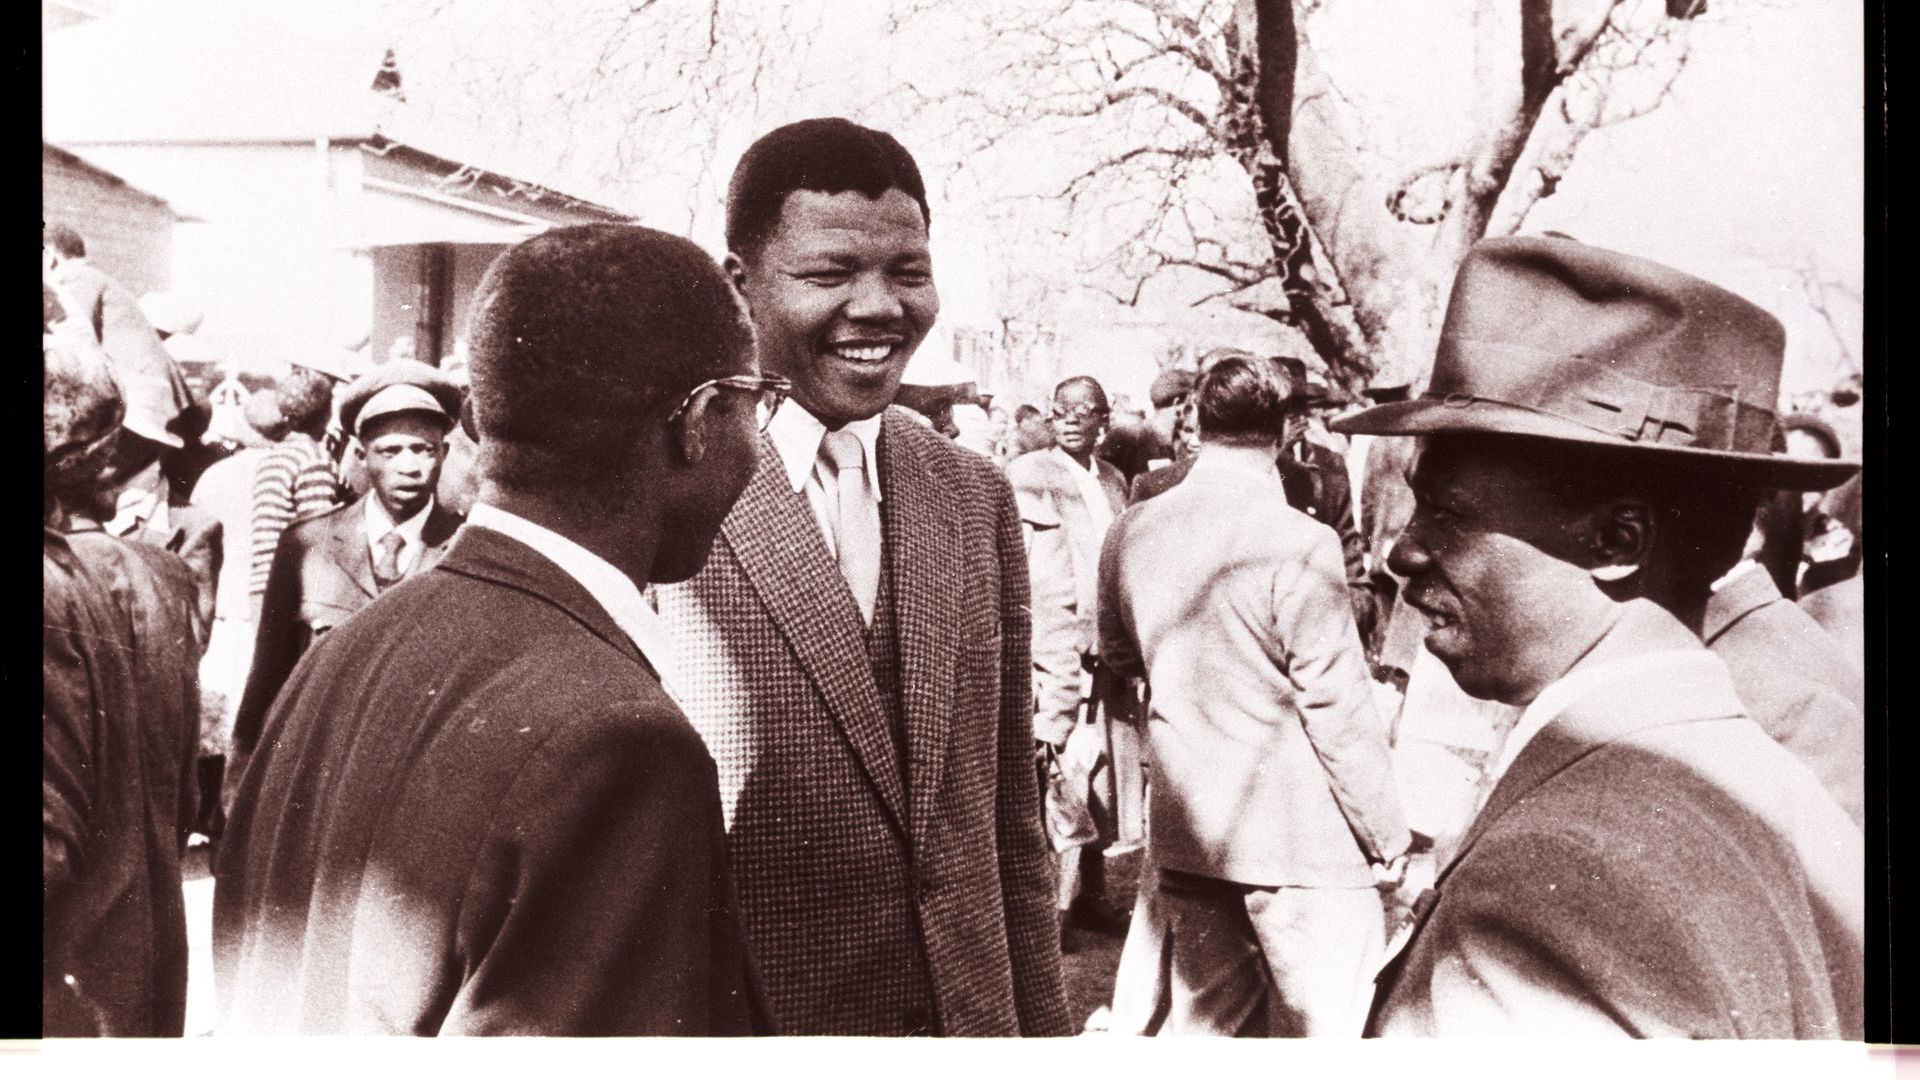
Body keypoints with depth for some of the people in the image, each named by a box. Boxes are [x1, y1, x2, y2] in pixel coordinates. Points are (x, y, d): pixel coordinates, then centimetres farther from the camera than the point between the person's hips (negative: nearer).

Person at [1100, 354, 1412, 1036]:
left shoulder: (1132, 531, 1)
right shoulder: (1299, 544, -17)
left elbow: (1119, 655, 17)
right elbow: (1339, 712, -15)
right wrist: (1389, 839, -5)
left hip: (1187, 831, 6)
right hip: (1301, 841, -6)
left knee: (1200, 1021, 17)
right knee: (1320, 1029, 5)